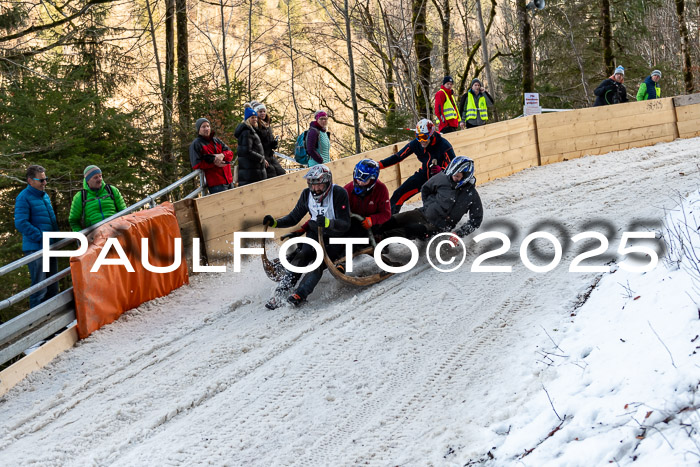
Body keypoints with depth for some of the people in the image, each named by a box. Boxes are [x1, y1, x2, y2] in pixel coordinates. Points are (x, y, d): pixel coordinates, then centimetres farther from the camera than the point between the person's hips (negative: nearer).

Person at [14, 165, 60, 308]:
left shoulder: (45, 196, 16)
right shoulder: (24, 198, -10)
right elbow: (21, 223, -18)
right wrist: (41, 237, -20)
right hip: (35, 248, -8)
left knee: (52, 287, 13)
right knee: (39, 288, -10)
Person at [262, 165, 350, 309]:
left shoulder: (339, 193, -18)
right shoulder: (307, 194, -2)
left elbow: (345, 224, -23)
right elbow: (294, 217, 9)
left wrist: (328, 223, -42)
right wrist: (275, 222, -8)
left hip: (335, 237, -4)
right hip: (315, 232, 4)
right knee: (301, 256, -21)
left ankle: (300, 294, -37)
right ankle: (280, 293, -26)